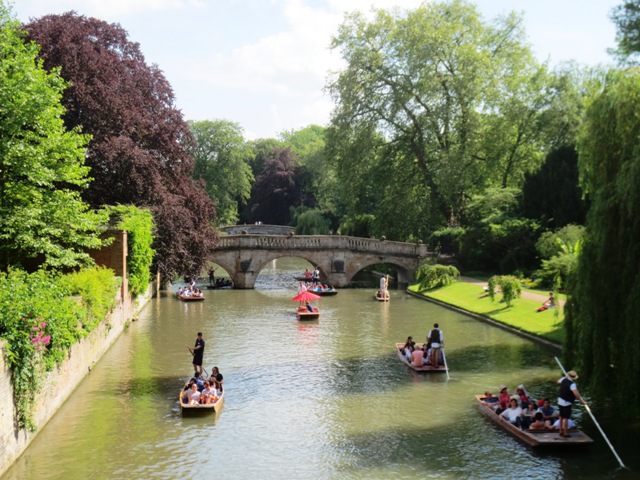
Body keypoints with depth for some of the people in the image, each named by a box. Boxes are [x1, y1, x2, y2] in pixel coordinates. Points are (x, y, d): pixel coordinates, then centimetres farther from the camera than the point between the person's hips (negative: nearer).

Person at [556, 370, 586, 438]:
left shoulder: (563, 380, -1)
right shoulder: (572, 384, -24)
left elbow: (558, 382, 23)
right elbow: (576, 393, -38)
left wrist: (565, 377, 33)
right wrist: (582, 400, -32)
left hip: (560, 401, 8)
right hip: (567, 403, -8)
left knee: (561, 417, 18)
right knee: (566, 418, 1)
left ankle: (561, 431, 27)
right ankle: (565, 433, 7)